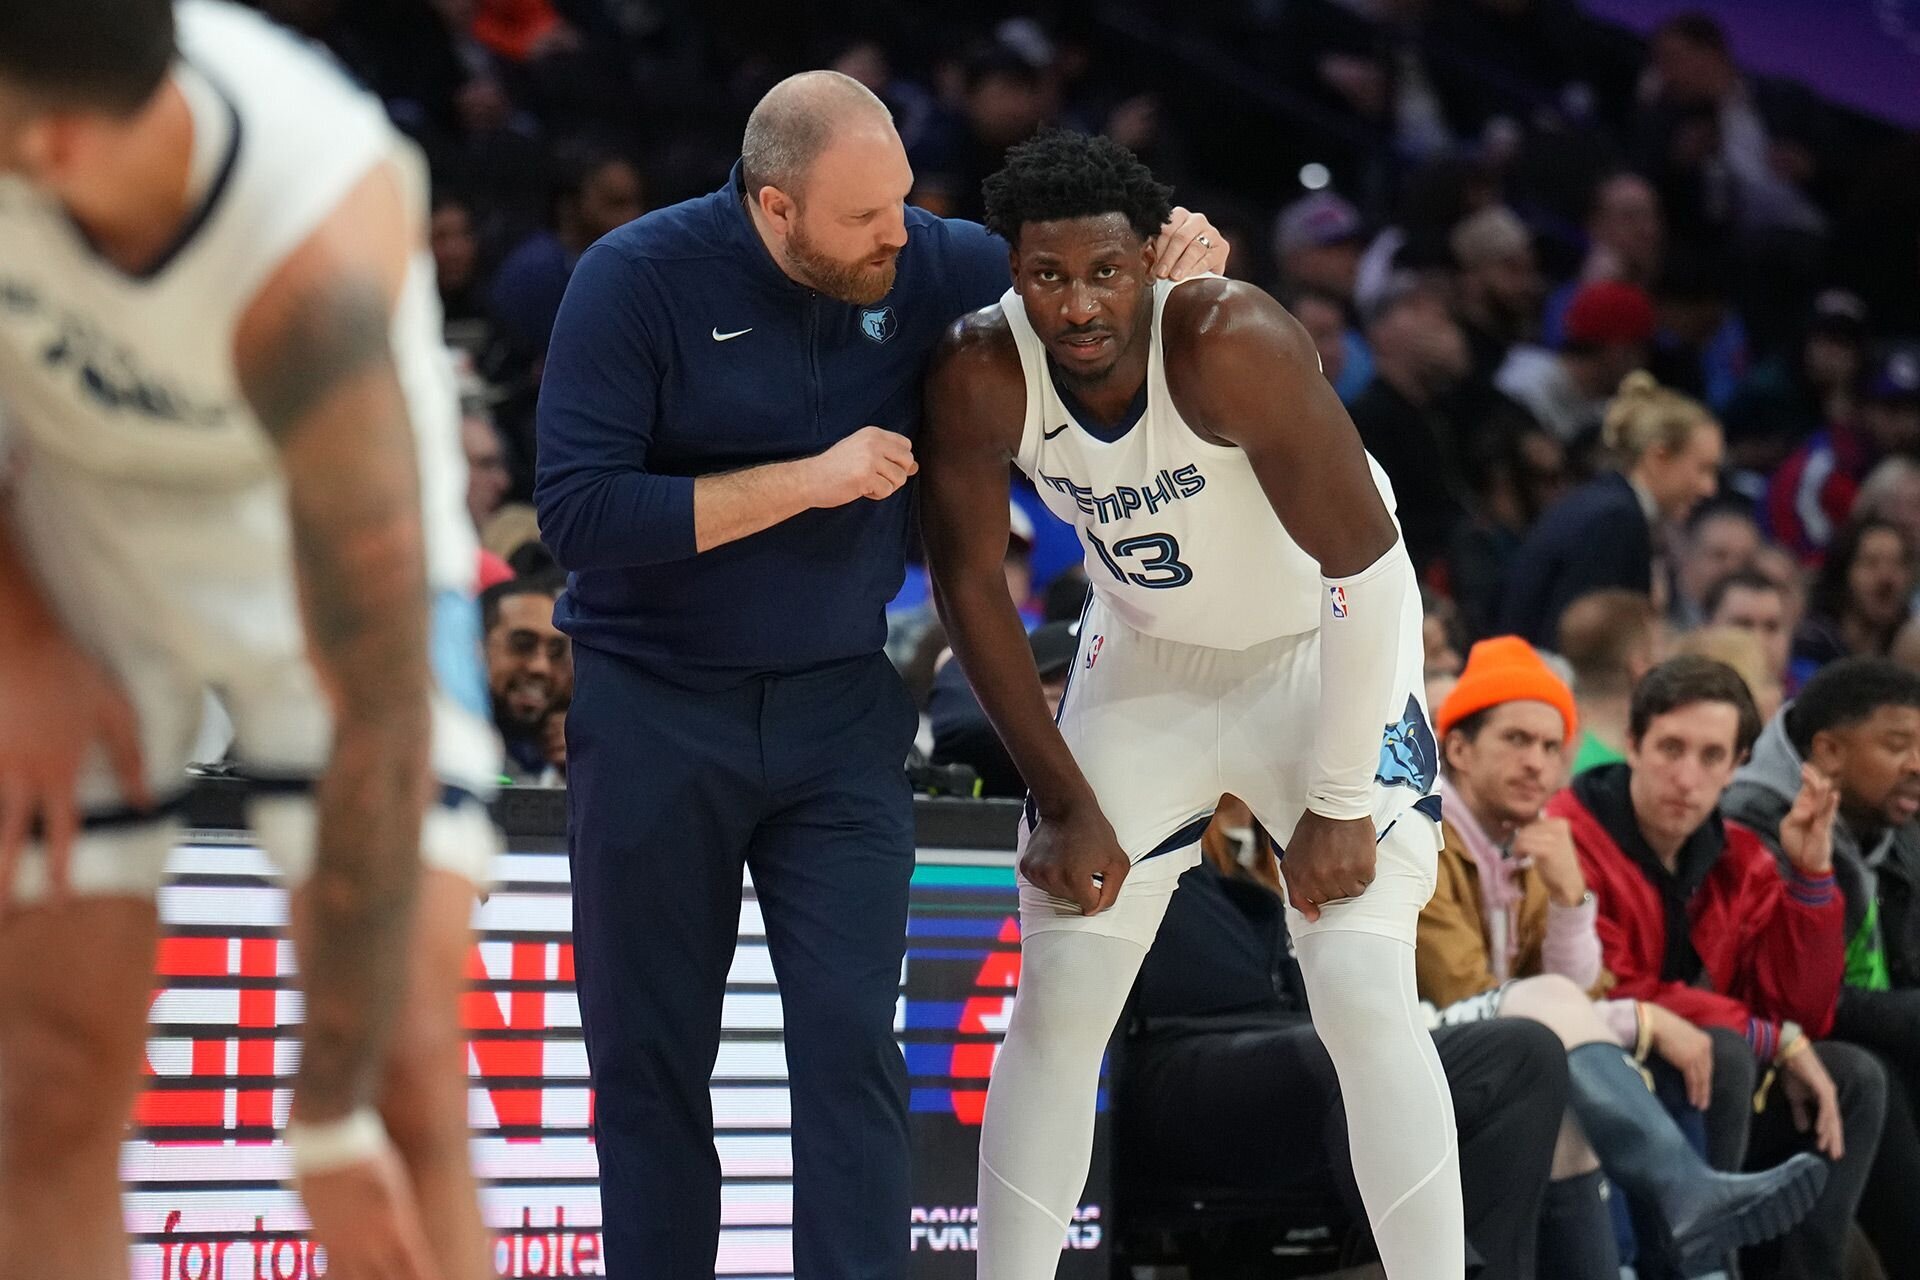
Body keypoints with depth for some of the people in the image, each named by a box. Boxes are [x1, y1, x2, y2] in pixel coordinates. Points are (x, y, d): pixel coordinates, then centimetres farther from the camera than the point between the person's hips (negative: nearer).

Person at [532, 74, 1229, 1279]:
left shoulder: (925, 264, -4)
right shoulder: (638, 280, -14)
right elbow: (578, 512, -21)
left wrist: (1180, 252, -11)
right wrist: (808, 480, -22)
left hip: (840, 715, 2)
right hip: (656, 715, -2)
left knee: (852, 1048, -7)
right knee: (651, 1061, 5)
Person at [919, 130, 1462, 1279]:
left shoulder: (1230, 346, -33)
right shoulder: (981, 375, -22)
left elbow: (1366, 568, -27)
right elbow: (970, 582, -8)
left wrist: (1339, 804, -23)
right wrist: (1068, 803, -8)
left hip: (1324, 644, -4)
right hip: (1147, 657, 4)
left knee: (1365, 992, -15)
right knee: (1056, 999, 1)